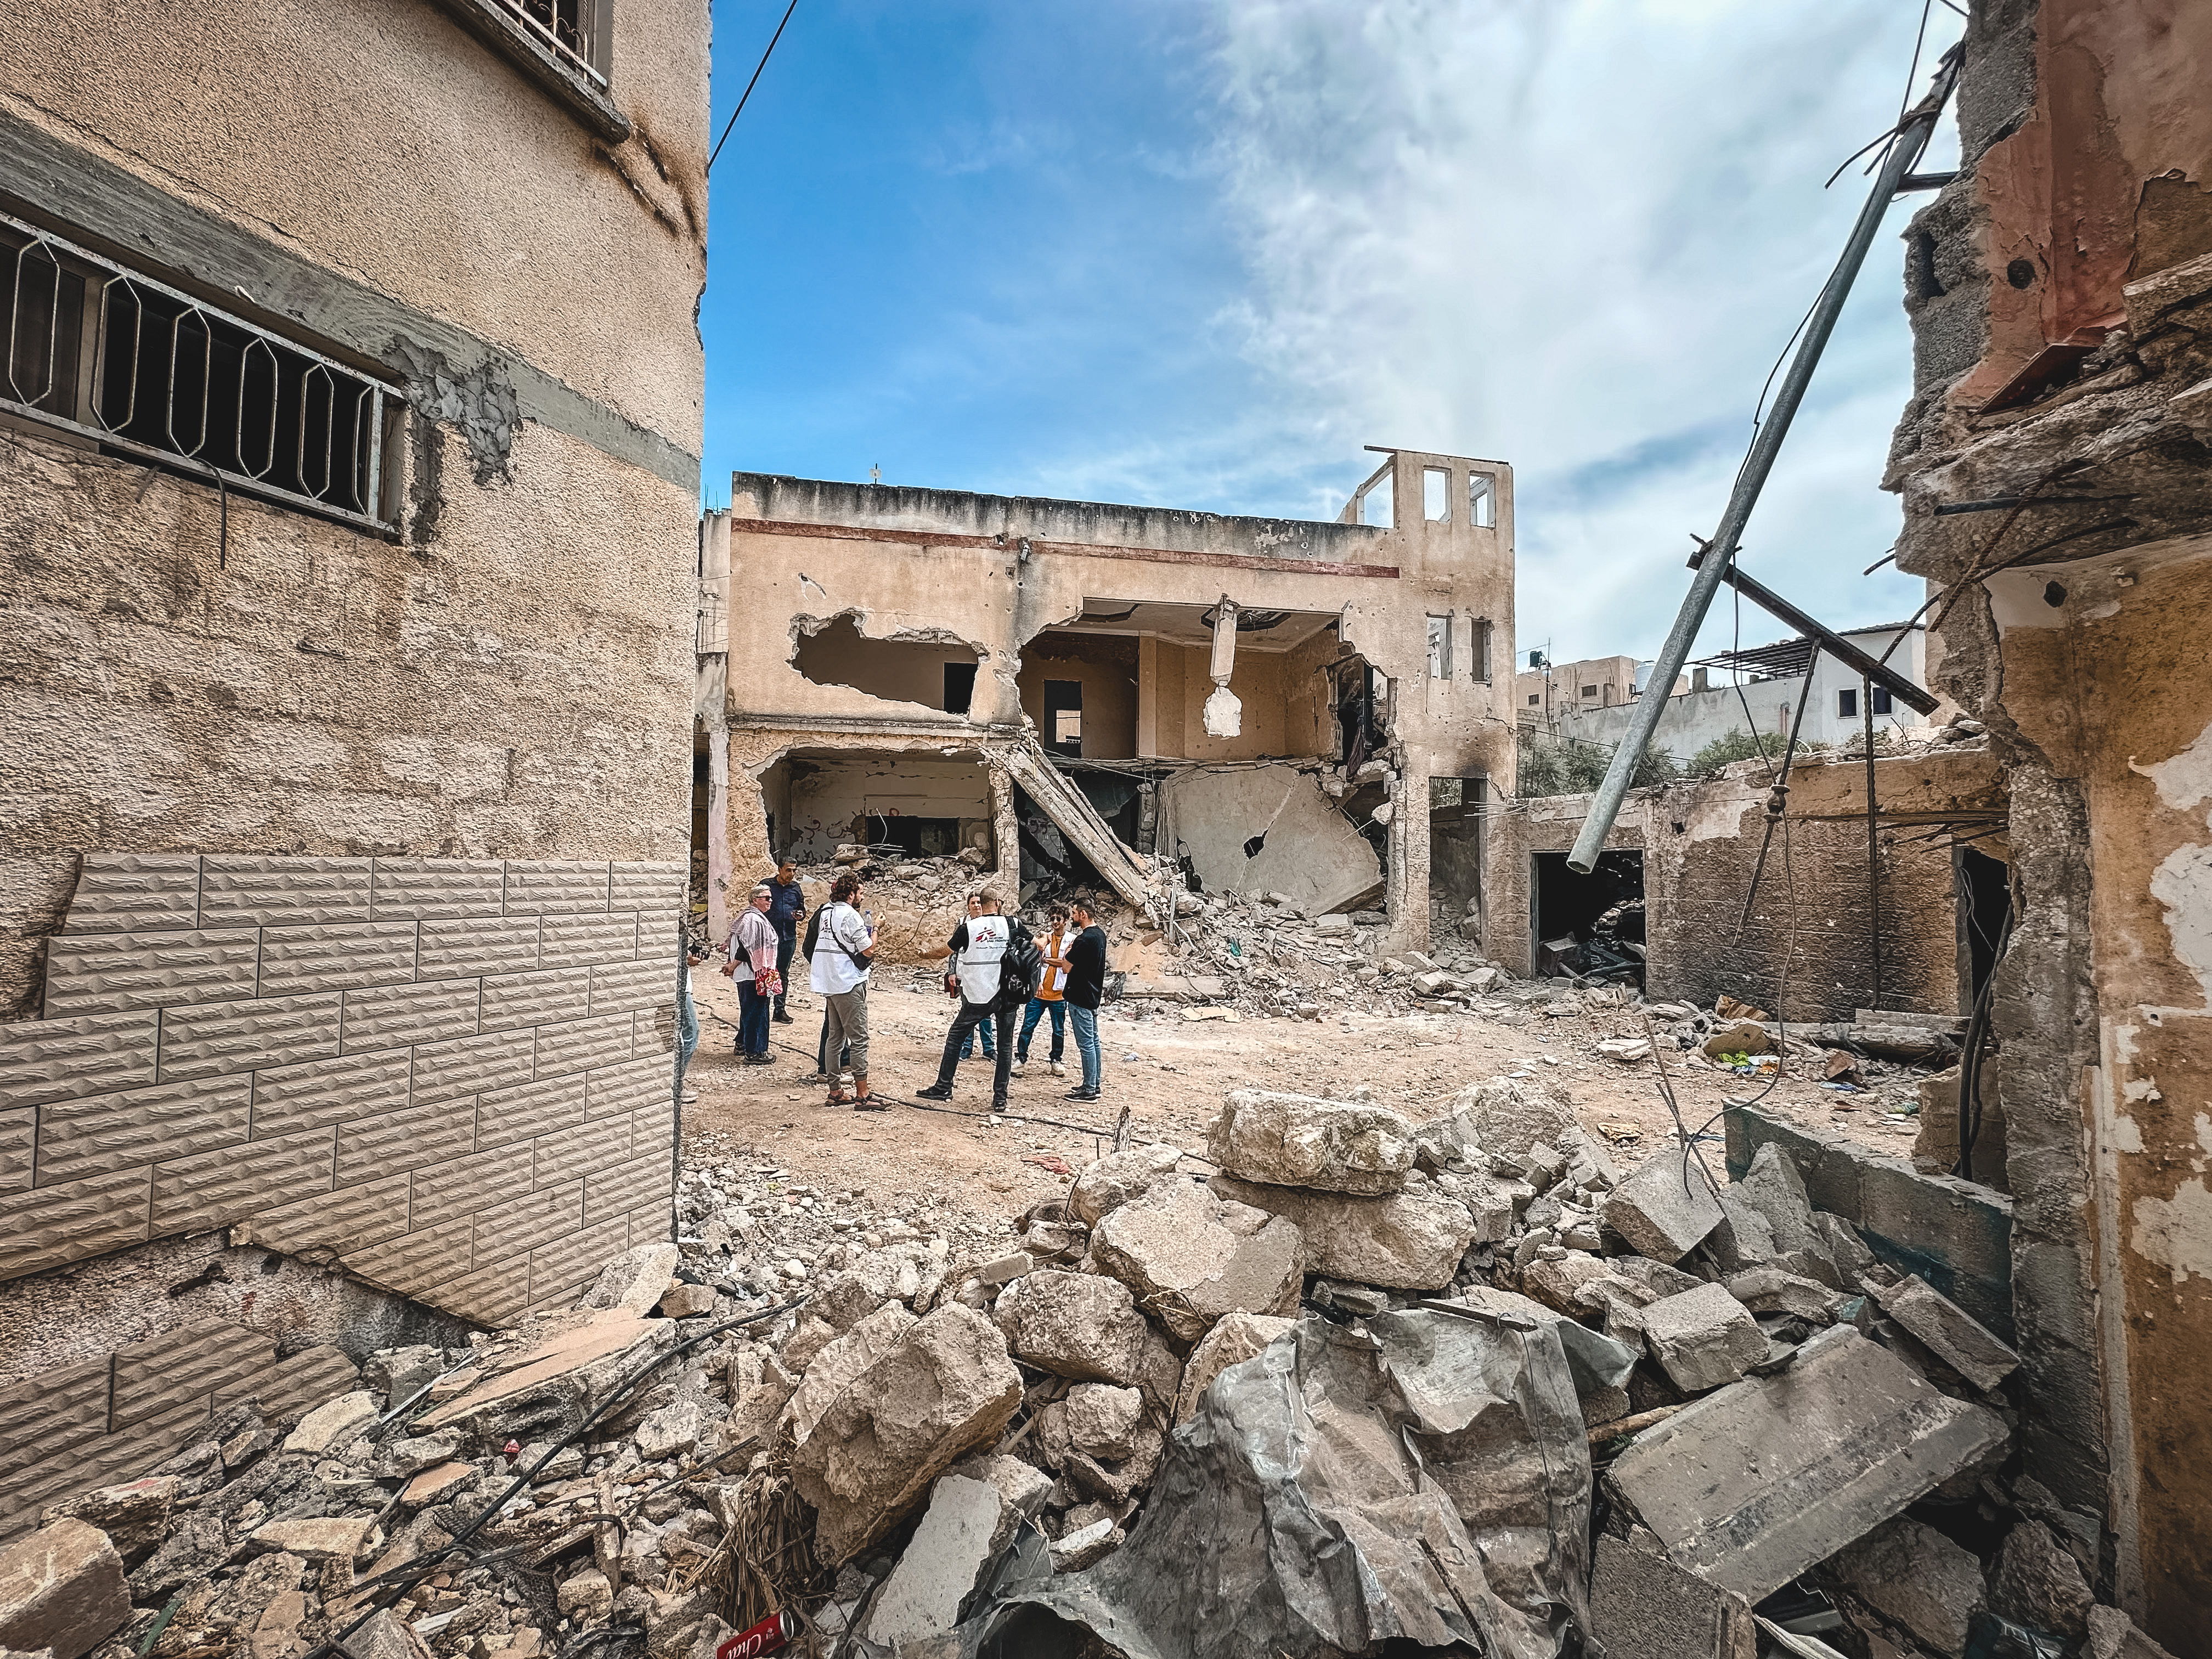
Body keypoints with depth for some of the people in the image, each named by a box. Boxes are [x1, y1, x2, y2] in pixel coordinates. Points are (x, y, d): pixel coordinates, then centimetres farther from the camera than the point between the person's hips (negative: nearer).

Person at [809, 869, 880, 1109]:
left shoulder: (826, 912, 11)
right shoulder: (850, 915, -15)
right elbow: (868, 950, -15)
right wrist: (874, 929, 0)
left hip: (830, 984, 9)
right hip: (849, 984, -9)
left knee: (834, 1037, 14)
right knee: (859, 1039, -5)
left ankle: (835, 1091, 19)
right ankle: (862, 1095, -4)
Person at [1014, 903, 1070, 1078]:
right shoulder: (1046, 937, 9)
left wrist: (1045, 959, -10)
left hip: (1059, 994, -2)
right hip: (1039, 991, 2)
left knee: (1059, 1031, 9)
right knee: (1028, 1027, 0)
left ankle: (1056, 1061, 23)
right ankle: (1021, 1060, 8)